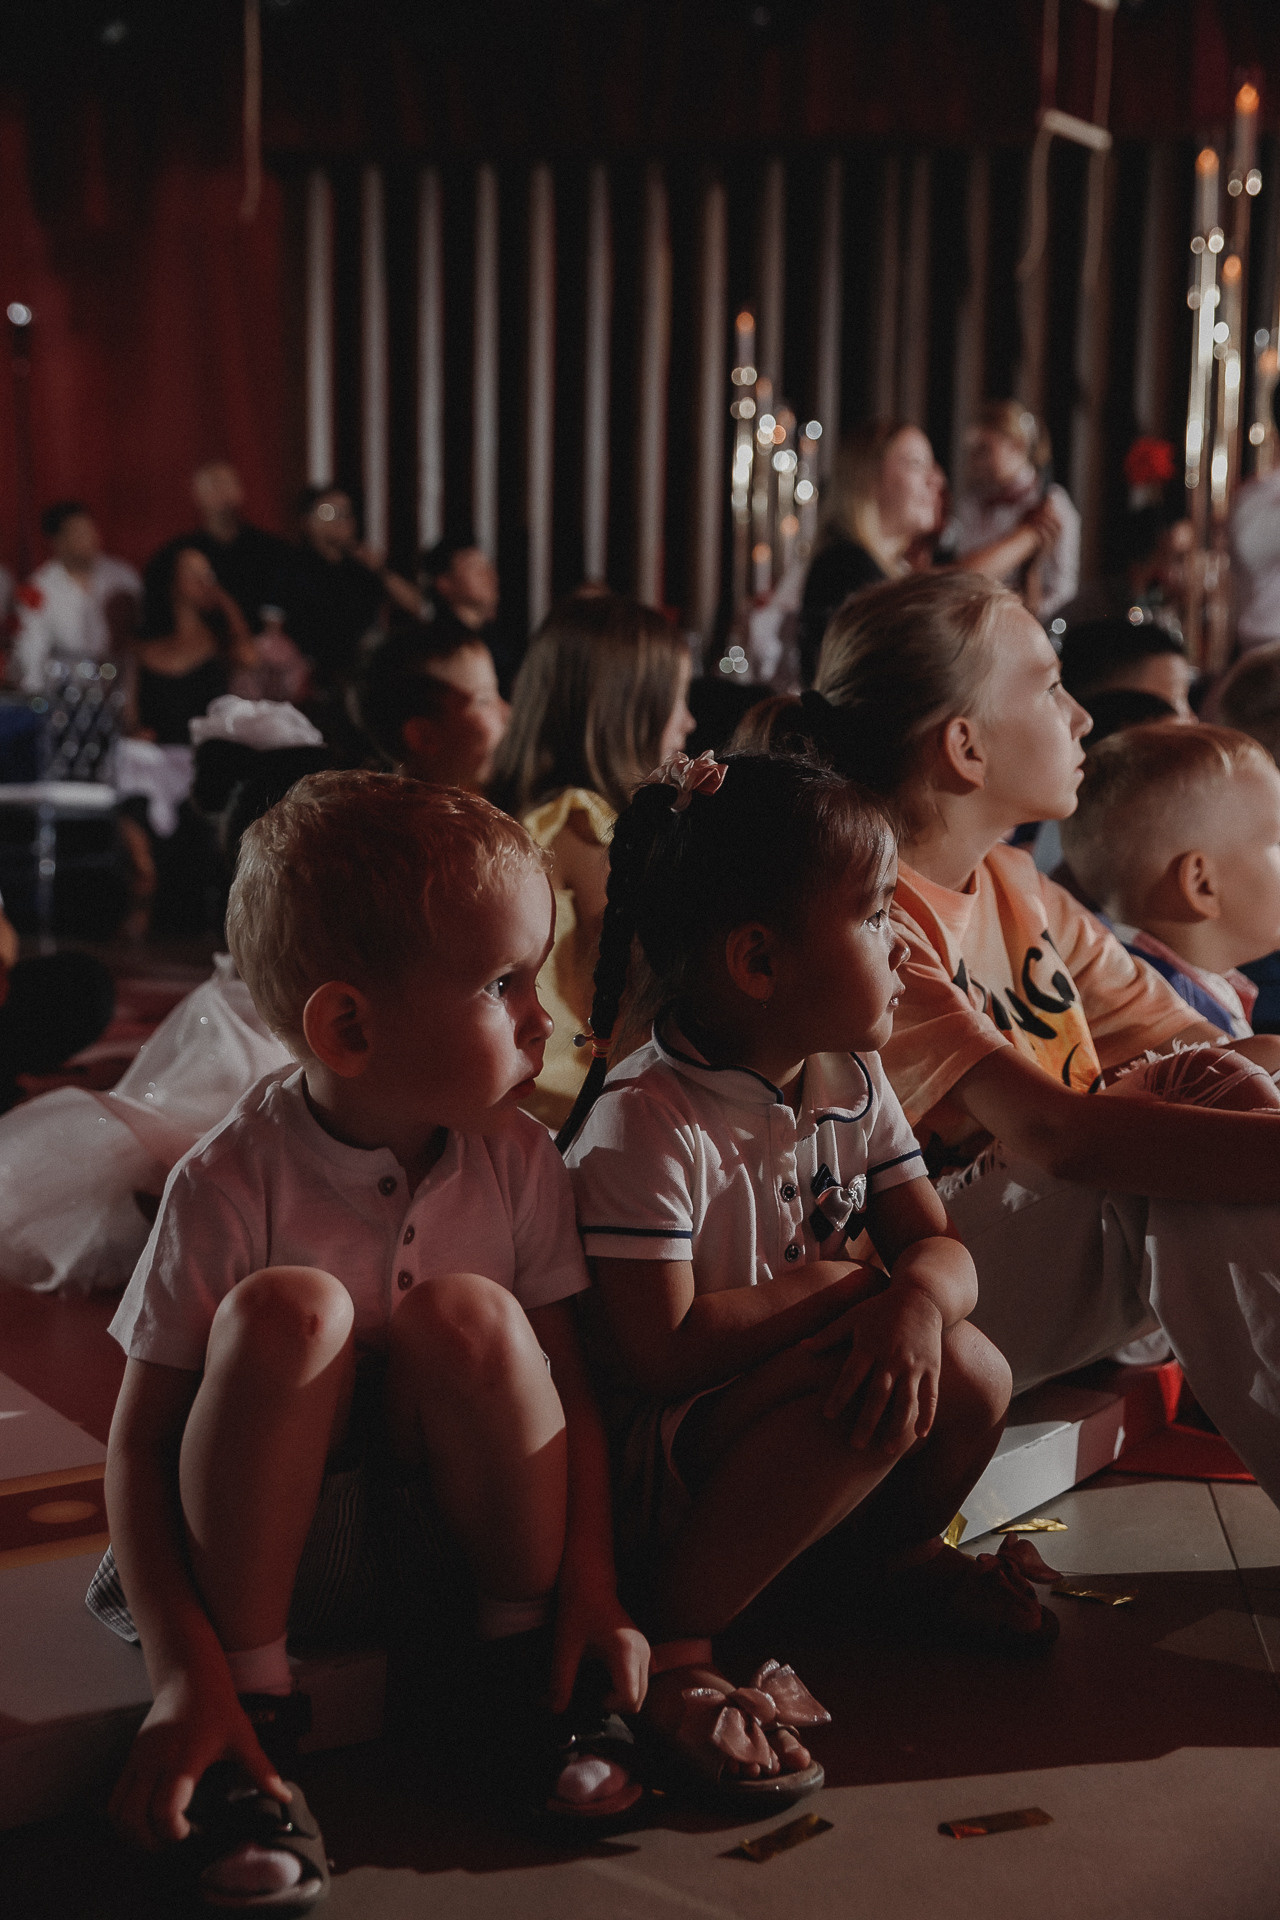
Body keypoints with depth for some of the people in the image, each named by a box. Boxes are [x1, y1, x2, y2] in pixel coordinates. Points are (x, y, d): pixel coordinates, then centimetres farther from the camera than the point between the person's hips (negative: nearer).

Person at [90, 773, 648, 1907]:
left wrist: (591, 1590, -12)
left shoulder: (518, 1164, -9)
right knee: (288, 1311, -32)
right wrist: (184, 1675, -26)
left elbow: (568, 1386, -2)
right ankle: (254, 1700, -16)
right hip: (281, 1543, -3)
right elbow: (139, 1444, -17)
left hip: (459, 1528, 3)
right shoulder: (230, 1187, -21)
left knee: (469, 1315, -28)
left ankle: (521, 1652, -3)